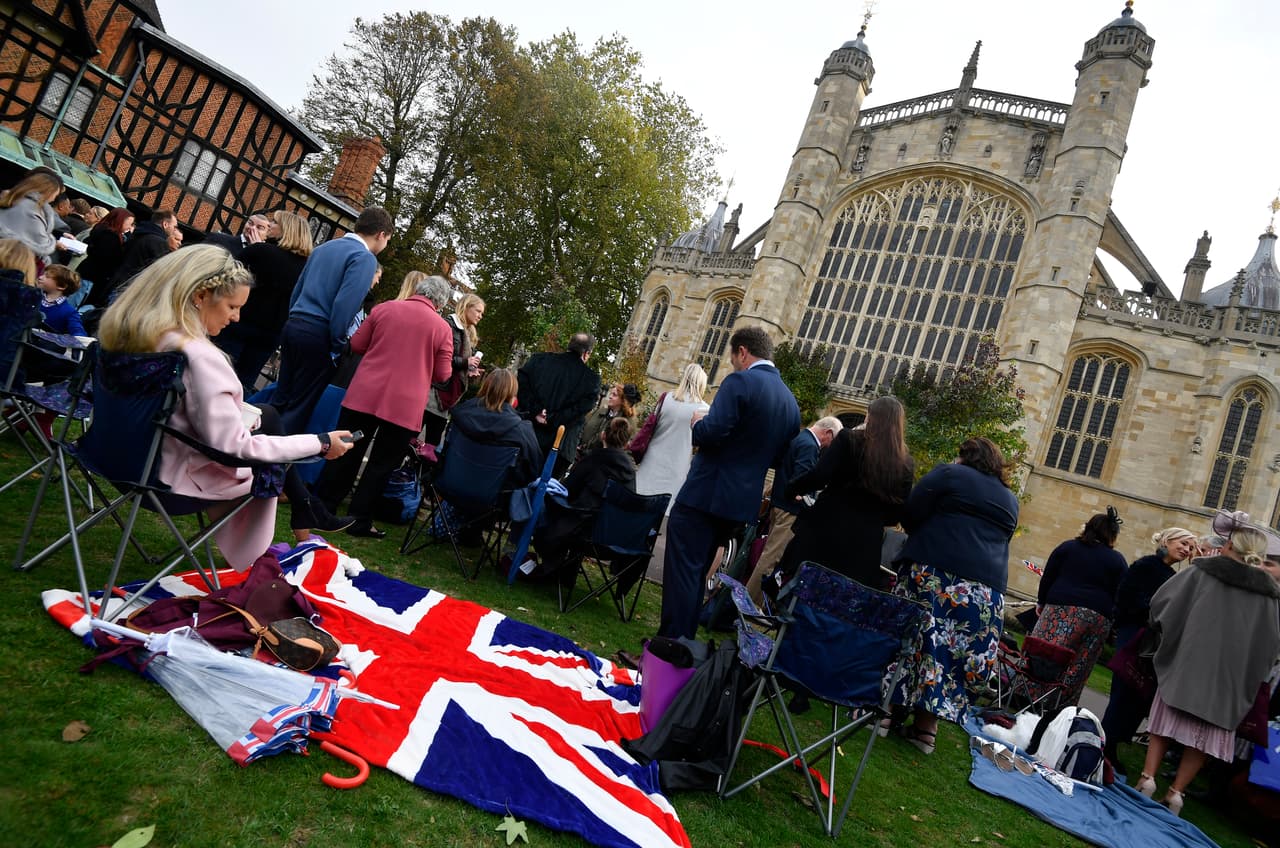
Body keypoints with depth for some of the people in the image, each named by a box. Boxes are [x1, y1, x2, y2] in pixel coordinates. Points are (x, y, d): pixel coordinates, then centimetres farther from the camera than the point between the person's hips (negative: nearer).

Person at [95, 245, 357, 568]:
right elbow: (235, 448, -29)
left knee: (266, 414, 19)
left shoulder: (129, 327, -7)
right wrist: (320, 443, -21)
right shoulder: (198, 357, -33)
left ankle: (303, 511, 30)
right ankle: (306, 514, 32)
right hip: (182, 475, -8)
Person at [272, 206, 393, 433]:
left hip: (293, 327, 8)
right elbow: (344, 305, -19)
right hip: (318, 337, -8)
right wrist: (336, 348, -10)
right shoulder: (364, 258, -9)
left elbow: (297, 290, 19)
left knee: (280, 399, 15)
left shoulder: (324, 247, 17)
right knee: (299, 408, 2)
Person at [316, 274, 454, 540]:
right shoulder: (442, 328, -2)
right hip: (404, 406, -2)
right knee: (382, 464, 9)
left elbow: (357, 344, 8)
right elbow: (442, 374, 0)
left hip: (364, 395, 2)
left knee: (347, 454, 15)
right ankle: (360, 521, 13)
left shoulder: (384, 308, 4)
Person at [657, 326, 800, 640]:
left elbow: (711, 433, -23)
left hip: (704, 495, -8)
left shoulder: (740, 381, -13)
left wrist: (697, 423, -3)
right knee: (696, 573, 20)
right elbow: (779, 456, 16)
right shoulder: (791, 401, 10)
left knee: (682, 570, -2)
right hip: (742, 503, 8)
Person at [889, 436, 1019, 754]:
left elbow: (910, 513, -2)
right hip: (986, 588, 5)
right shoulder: (1010, 499, 21)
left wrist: (926, 538, 16)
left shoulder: (949, 474, 3)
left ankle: (891, 712, 5)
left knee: (912, 639, 2)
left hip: (934, 573, -5)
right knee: (959, 652, 7)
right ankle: (925, 727, 12)